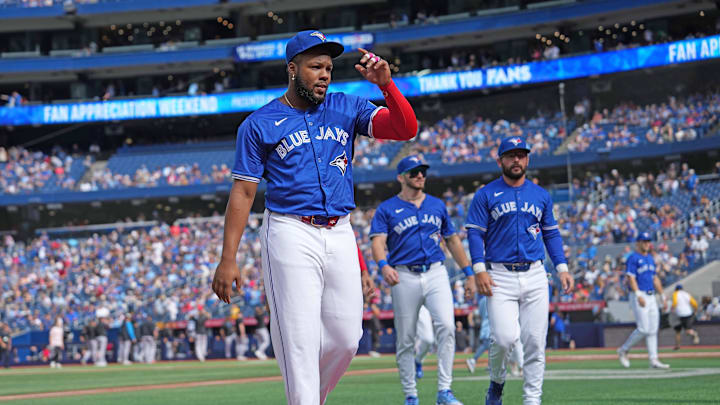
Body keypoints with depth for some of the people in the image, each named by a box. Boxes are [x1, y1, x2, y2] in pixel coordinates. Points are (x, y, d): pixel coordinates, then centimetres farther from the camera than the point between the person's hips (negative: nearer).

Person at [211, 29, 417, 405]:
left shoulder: (345, 108, 10)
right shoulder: (260, 124, 1)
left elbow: (405, 128, -1)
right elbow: (242, 192, -1)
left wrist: (386, 84, -18)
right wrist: (228, 259, -7)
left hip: (340, 236, 4)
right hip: (291, 236, -4)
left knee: (345, 339, 6)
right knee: (300, 340, -9)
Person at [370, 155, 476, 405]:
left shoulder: (437, 205, 16)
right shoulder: (387, 209, 4)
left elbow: (453, 241, 22)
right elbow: (378, 242, -8)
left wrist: (469, 274, 17)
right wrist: (384, 265, -29)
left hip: (436, 273, 2)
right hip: (404, 277, -2)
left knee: (446, 325, -18)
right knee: (406, 339, 1)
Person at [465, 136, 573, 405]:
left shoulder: (541, 195, 14)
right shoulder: (485, 195, 3)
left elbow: (551, 233, 18)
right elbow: (475, 233, -1)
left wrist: (562, 267, 6)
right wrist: (479, 269, -13)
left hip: (535, 276, 3)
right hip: (500, 277, -3)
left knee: (535, 342, -1)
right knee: (504, 337, -16)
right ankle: (496, 381, 12)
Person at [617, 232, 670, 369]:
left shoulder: (650, 259, 18)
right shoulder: (633, 258, -7)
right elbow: (631, 278, -16)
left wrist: (662, 296, 17)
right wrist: (639, 296, -26)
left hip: (651, 297, 8)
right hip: (639, 296, -8)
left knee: (653, 330, 3)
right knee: (643, 329, -13)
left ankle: (653, 360, 3)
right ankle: (623, 350, 5)